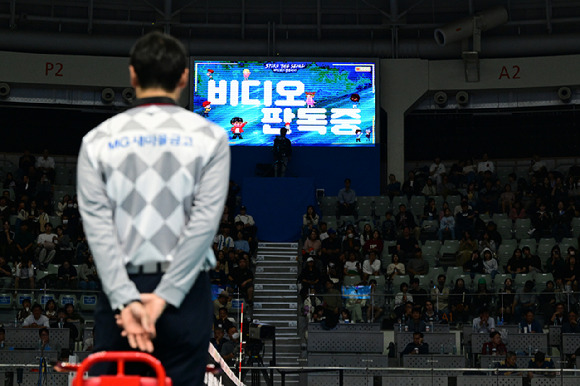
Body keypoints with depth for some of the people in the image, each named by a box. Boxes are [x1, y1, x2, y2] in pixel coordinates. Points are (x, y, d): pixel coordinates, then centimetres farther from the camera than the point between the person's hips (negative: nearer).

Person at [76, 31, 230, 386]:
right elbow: (205, 221, -10)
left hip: (120, 289, 1)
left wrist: (125, 300, -10)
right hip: (186, 290, -1)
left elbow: (97, 225, -6)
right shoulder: (210, 137, 0)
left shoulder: (98, 139, 4)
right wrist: (166, 297, -11)